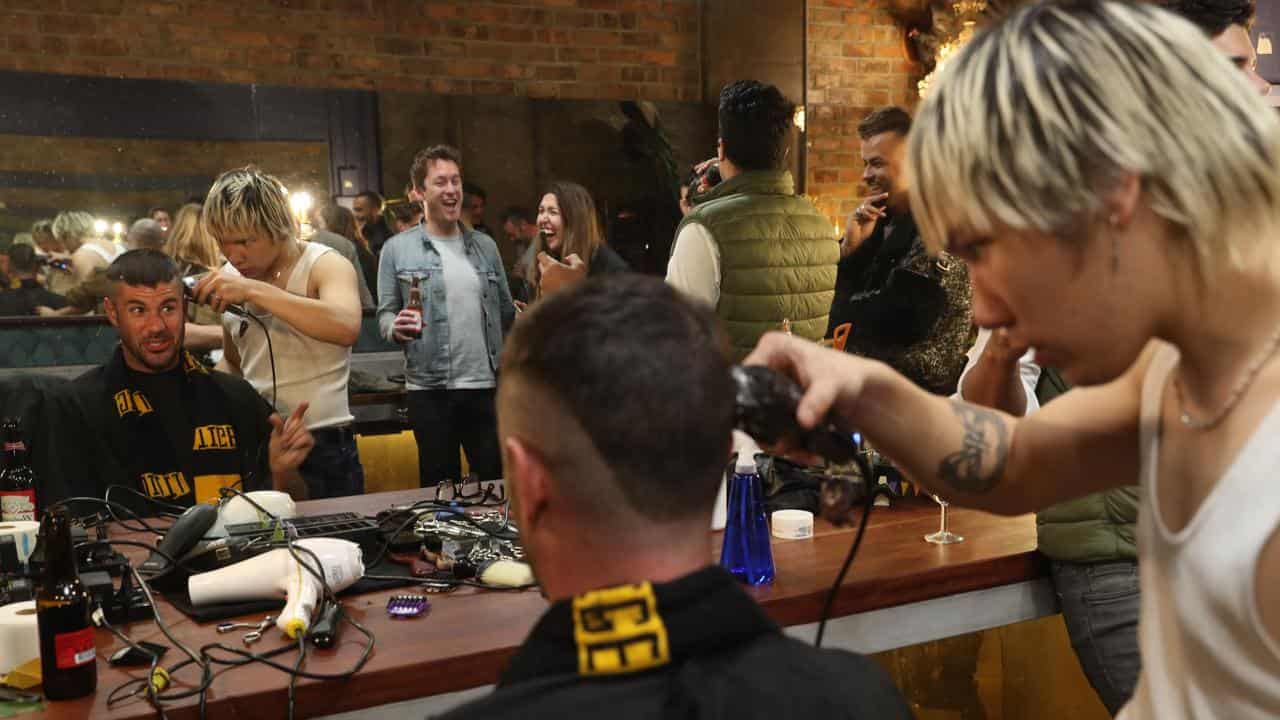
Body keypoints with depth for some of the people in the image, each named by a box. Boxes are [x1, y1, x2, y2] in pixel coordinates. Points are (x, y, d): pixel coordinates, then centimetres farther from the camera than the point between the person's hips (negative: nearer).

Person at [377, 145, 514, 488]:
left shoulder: (486, 246, 11)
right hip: (431, 390, -2)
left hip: (487, 385, 3)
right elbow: (385, 313, 0)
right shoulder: (397, 249, 1)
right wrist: (396, 327, -21)